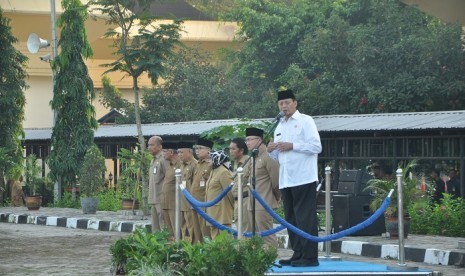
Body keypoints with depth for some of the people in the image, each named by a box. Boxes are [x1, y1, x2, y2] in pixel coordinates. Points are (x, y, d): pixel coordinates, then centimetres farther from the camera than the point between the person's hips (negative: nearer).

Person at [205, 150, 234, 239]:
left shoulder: (223, 172, -14)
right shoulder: (213, 171, 16)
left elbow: (230, 191, -15)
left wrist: (235, 209, -12)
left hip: (222, 211, -10)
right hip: (213, 213, 10)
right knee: (215, 237, 13)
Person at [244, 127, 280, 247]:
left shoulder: (267, 157, -11)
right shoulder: (253, 159, 17)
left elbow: (276, 180, -12)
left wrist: (276, 198, -1)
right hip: (252, 204, 9)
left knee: (267, 235, -8)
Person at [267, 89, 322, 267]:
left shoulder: (305, 121, -2)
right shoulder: (280, 127, 19)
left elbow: (316, 146, -12)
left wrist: (292, 146, -15)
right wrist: (271, 151, 1)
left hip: (303, 178, -7)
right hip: (286, 180, 8)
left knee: (305, 218, -7)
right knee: (291, 219, 9)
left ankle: (309, 257, -6)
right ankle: (298, 255, 15)